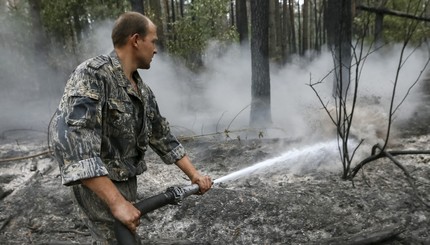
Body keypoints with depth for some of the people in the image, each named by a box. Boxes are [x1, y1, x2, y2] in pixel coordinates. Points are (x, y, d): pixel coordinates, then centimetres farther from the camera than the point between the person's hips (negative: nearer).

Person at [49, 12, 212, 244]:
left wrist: (194, 174, 7)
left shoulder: (142, 90, 6)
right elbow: (68, 136, -32)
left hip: (128, 184, 8)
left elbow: (161, 136, 12)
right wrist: (116, 201, -33)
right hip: (101, 191, -8)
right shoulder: (92, 73, -20)